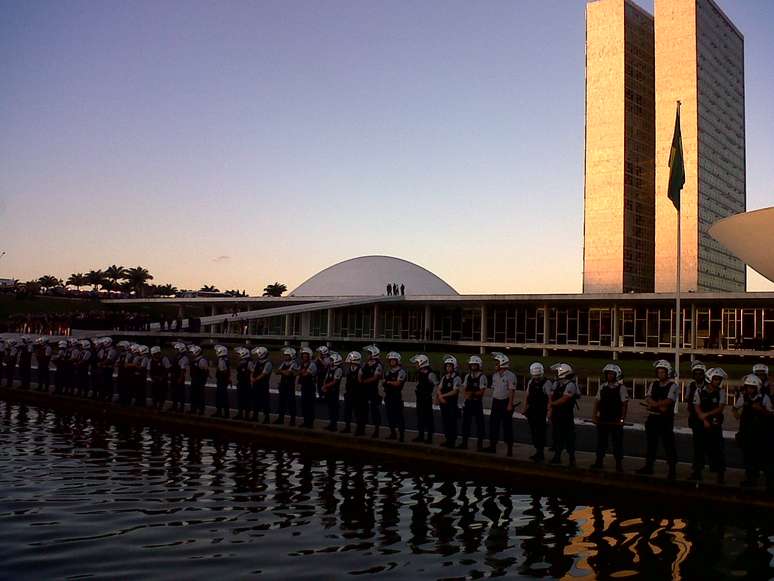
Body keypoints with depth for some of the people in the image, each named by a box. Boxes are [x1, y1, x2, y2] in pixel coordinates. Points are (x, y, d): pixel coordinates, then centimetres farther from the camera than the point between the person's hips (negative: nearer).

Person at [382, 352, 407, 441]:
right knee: (390, 414, 11)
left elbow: (397, 383, -16)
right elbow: (383, 383, 15)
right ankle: (393, 433, 22)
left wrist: (387, 382, -7)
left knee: (398, 415, -5)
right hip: (388, 395, 7)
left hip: (397, 396, -7)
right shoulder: (388, 371, 15)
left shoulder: (401, 371, -9)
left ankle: (401, 434, 0)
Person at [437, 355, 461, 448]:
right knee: (445, 422, 10)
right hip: (443, 403, 7)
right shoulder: (444, 377, 12)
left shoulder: (456, 378, -9)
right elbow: (439, 390, 8)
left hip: (452, 404, -7)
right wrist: (440, 398, -11)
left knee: (452, 423, -3)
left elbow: (454, 392, -16)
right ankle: (447, 440, 20)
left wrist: (442, 395, -13)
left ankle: (452, 442, 5)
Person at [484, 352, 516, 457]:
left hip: (505, 402, -7)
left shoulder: (510, 376, -12)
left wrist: (510, 404, -18)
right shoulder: (495, 375, 11)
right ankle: (492, 446, 16)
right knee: (493, 424, 8)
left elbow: (511, 391, -14)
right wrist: (493, 402, 14)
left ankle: (510, 449, 9)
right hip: (496, 402, 7)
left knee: (507, 425, 0)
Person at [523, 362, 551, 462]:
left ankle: (540, 452, 4)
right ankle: (538, 451, 21)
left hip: (541, 411, -7)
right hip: (531, 411, 7)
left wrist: (549, 411, -21)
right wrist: (525, 408, 16)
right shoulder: (531, 382, 13)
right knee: (533, 431, 11)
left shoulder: (546, 383, -10)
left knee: (540, 432, -4)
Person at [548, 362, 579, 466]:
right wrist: (550, 410, -2)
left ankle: (572, 457, 7)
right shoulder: (556, 384, 12)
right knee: (556, 435, 11)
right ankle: (557, 456, 21)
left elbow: (563, 400, -19)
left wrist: (552, 404, -6)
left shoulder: (571, 385, -14)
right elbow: (551, 397, 10)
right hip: (556, 414, 7)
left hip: (567, 415, -7)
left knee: (568, 436, -2)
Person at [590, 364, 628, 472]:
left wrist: (622, 419, -12)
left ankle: (619, 464, 12)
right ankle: (599, 462, 18)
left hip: (616, 421, -4)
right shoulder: (602, 387, 8)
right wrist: (594, 415, 3)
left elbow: (625, 404, -7)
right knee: (601, 441, 9)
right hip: (603, 420, 4)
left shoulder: (621, 388, -5)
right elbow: (597, 402, 11)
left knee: (617, 442, 3)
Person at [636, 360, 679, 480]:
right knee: (651, 443, 11)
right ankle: (648, 466, 20)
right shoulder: (653, 385, 13)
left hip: (666, 419, -5)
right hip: (652, 417, 6)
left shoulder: (673, 386, -4)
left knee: (668, 444, -3)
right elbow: (648, 399, 1)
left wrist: (653, 404, -12)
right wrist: (660, 406, -13)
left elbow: (668, 401, -14)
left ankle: (672, 470, 3)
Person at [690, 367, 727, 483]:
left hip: (716, 425, -1)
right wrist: (704, 420, -10)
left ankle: (720, 474, 5)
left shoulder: (721, 392, 1)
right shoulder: (700, 392, 2)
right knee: (700, 447, 5)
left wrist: (707, 414, -17)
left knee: (717, 449, -3)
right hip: (702, 424, 1)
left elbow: (720, 408, -7)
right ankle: (697, 471, 14)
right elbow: (697, 408, -1)